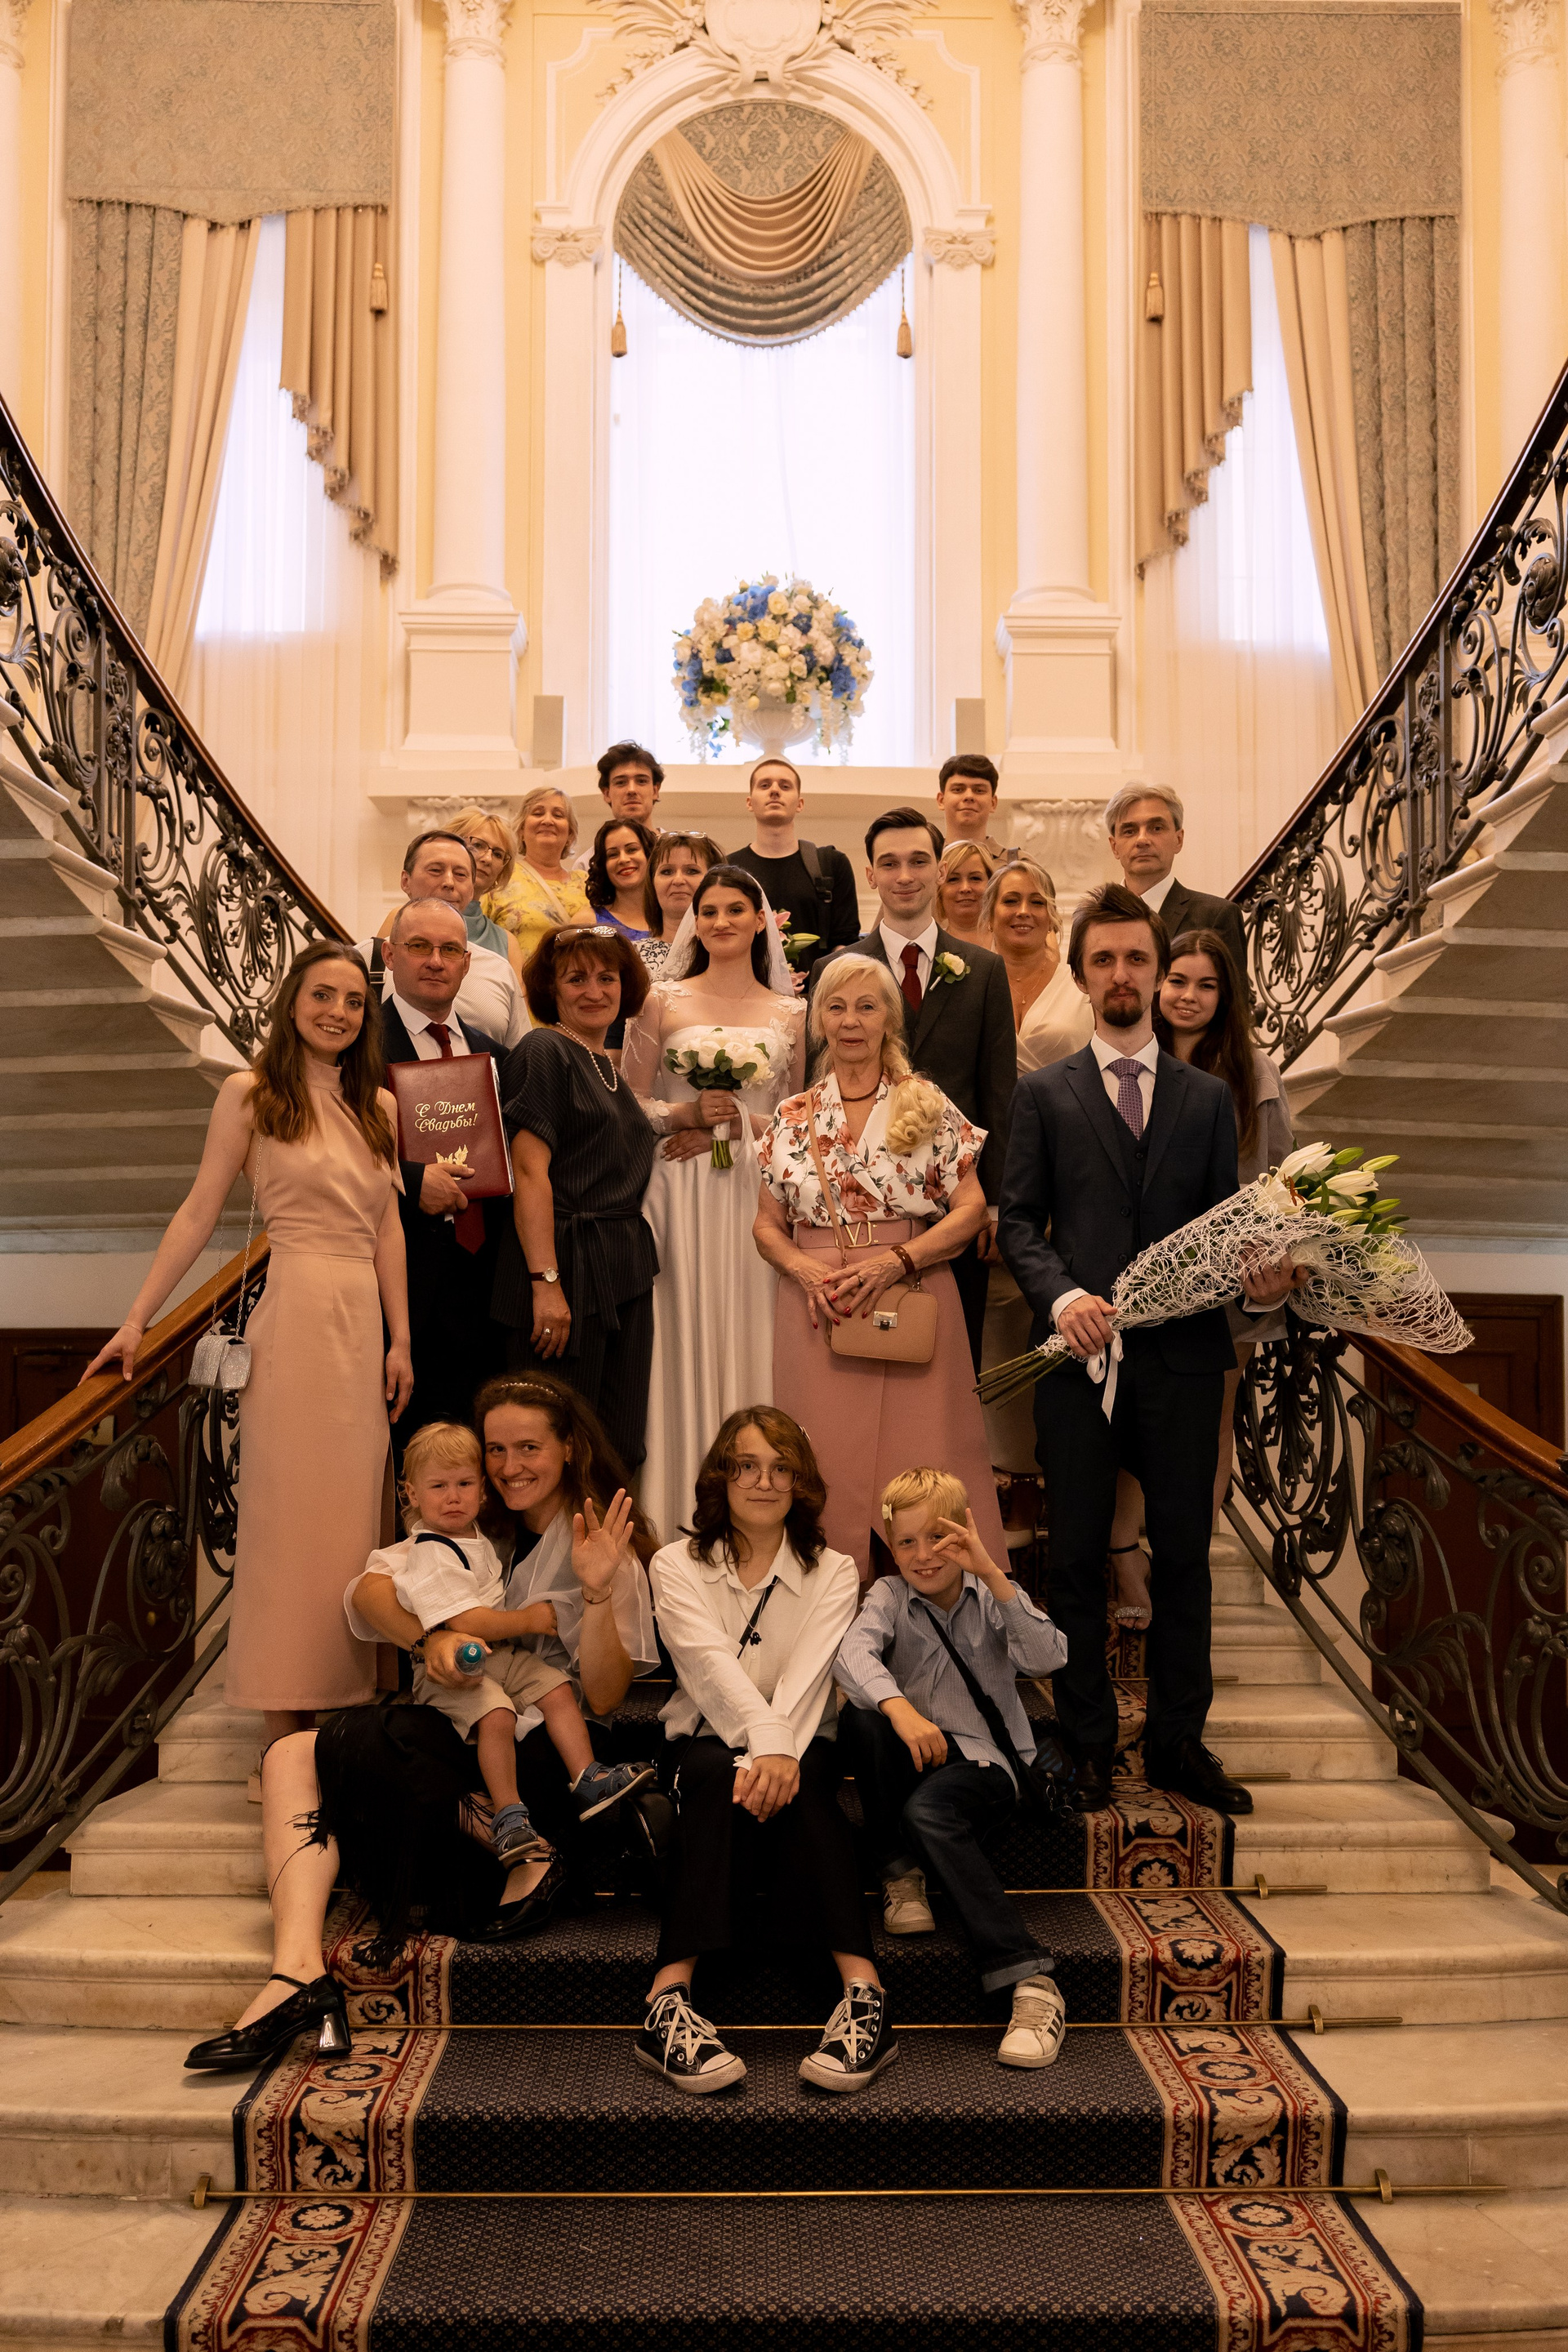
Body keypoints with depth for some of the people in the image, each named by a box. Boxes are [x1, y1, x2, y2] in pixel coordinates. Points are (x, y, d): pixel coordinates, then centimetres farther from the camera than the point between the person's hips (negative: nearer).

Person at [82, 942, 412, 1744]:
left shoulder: (378, 1106, 14)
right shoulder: (250, 1094, 0)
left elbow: (388, 1229, 13)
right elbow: (199, 1211, -2)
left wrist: (400, 1340, 9)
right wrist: (136, 1320, -6)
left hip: (363, 1320, 5)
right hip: (296, 1311, -5)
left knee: (350, 1511, 8)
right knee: (290, 1507, -2)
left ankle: (343, 1693, 18)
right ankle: (285, 1727, 5)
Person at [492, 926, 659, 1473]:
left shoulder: (607, 1067, 18)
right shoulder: (543, 1052, -6)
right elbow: (529, 1171, -15)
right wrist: (546, 1282, -21)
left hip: (625, 1273, 8)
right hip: (568, 1267, -8)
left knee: (622, 1452, 8)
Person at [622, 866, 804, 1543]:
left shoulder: (791, 1014, 11)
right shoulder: (662, 1002, 7)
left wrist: (738, 1124, -4)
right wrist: (687, 1114, -12)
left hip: (759, 1196, 1)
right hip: (680, 1197, -1)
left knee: (750, 1337, -1)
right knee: (682, 1337, -3)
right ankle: (677, 1507, 5)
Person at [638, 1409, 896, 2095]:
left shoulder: (831, 1571, 5)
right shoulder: (677, 1565, 2)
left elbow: (807, 1676, -13)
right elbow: (709, 1662, -16)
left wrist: (780, 1755, -33)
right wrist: (765, 1739, -35)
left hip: (798, 1748, 1)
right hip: (706, 1744, 0)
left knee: (798, 1785, -33)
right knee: (717, 1775, -34)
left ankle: (864, 1995, -43)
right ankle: (668, 2002, -44)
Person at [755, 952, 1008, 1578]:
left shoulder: (929, 1107, 3)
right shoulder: (794, 1118, 10)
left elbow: (971, 1209, -1)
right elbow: (767, 1226, 11)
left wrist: (896, 1259, -14)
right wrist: (806, 1270, -9)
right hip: (817, 1308, 2)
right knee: (826, 1466, 2)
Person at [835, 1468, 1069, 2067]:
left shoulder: (991, 1596, 3)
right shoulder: (889, 1596, 4)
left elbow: (1048, 1657, -17)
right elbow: (852, 1653, -18)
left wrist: (991, 1574, -26)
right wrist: (900, 1710, -38)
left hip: (984, 1759, -2)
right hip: (914, 1754, 2)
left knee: (929, 1810, -35)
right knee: (858, 1715, -29)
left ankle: (1031, 1981, -35)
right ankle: (900, 1875, -11)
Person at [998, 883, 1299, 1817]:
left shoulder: (1209, 1097, 13)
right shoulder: (1044, 1093, 7)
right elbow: (1019, 1219, 1)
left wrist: (1263, 1276, -11)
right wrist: (1061, 1295, -16)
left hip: (1183, 1354, 1)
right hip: (1081, 1353, -1)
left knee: (1185, 1553, 7)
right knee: (1079, 1556, 6)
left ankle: (1179, 1741, 21)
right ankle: (1089, 1743, 19)